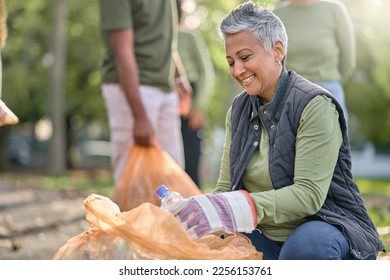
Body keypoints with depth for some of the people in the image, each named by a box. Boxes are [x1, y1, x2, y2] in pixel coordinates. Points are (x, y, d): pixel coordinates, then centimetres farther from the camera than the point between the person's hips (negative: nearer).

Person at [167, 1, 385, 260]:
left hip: (323, 226, -5)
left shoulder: (315, 106, -15)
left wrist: (234, 208, -37)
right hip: (263, 238, 5)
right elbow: (226, 189, 3)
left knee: (306, 245, -39)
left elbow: (309, 194, -24)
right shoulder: (239, 110, 6)